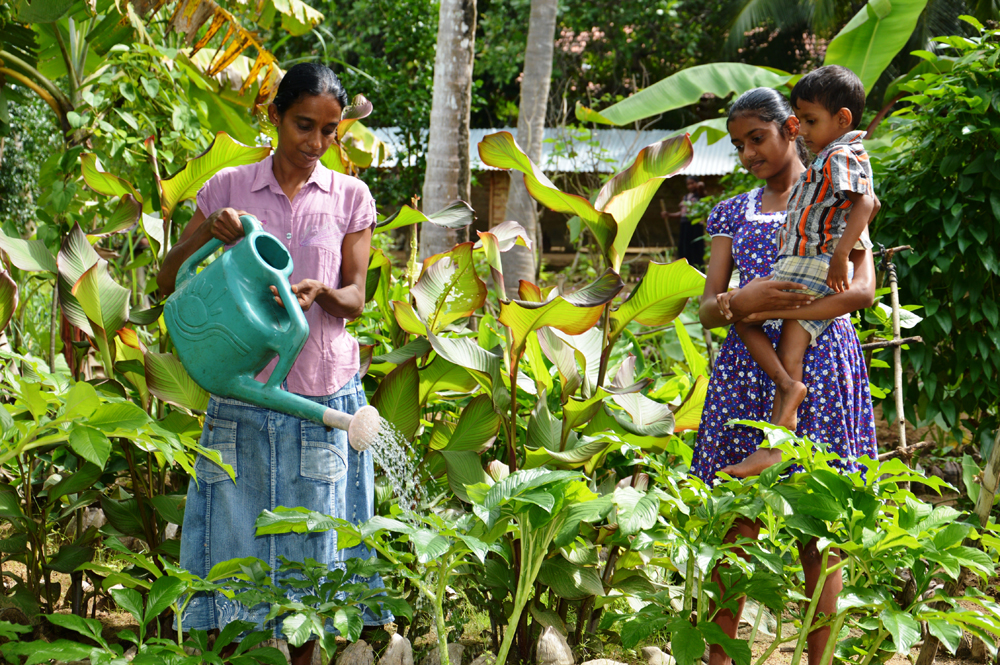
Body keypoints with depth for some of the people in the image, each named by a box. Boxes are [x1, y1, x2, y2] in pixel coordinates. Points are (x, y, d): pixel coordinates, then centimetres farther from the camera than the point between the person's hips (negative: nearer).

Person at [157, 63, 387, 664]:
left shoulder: (350, 198, 5)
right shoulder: (229, 188, 4)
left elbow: (355, 300, 3)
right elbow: (168, 281, 4)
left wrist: (321, 292, -20)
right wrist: (208, 230, -14)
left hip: (322, 391, 0)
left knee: (310, 545, 4)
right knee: (238, 533, 1)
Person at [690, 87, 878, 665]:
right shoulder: (734, 213, 17)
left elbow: (863, 290, -6)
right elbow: (707, 310, 11)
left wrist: (775, 311, -14)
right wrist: (739, 302, -13)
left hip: (820, 364, -3)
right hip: (747, 372, 3)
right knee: (738, 525, 0)